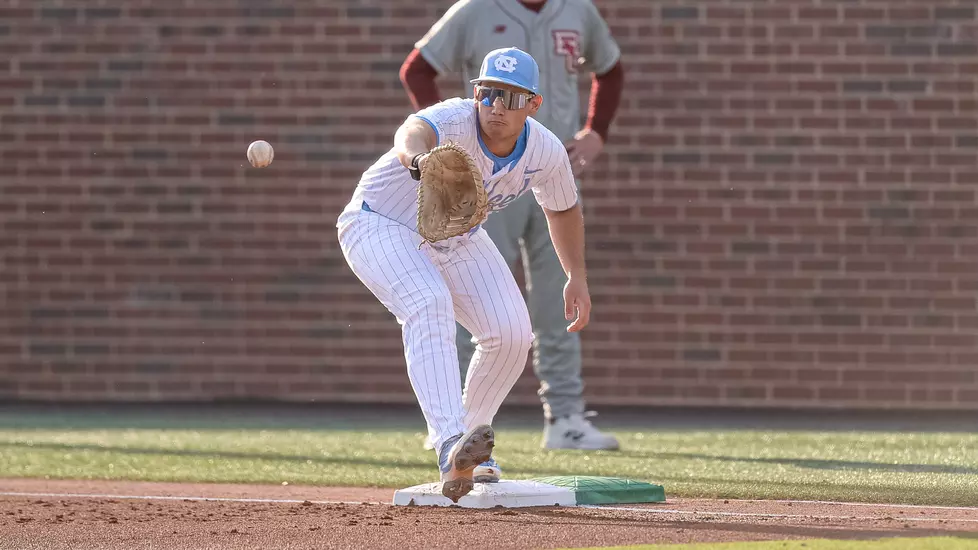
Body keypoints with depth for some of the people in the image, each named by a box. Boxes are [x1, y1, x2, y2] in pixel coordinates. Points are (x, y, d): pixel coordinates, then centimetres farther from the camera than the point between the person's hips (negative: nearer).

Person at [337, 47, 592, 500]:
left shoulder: (546, 153, -15)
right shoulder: (456, 121, -34)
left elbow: (563, 209, 8)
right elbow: (414, 130, -59)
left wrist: (577, 277, 2)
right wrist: (419, 157, -82)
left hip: (458, 241, 6)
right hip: (380, 224, -6)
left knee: (511, 333, -5)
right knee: (430, 305, -33)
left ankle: (468, 439, 20)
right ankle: (451, 448, -45)